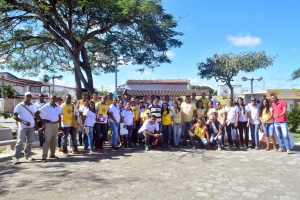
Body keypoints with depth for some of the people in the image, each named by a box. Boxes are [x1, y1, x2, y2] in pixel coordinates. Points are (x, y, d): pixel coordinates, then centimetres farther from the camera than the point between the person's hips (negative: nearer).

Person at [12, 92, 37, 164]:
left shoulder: (33, 106, 7)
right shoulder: (19, 106, -6)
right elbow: (15, 116, -9)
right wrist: (23, 122, -21)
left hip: (31, 127, 5)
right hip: (22, 127, -4)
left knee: (30, 142, 10)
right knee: (20, 142, -6)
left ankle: (27, 155, 21)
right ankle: (15, 157, 0)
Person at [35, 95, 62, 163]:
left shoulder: (58, 107, 7)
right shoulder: (46, 106, -7)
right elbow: (37, 113, -8)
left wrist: (60, 125, 11)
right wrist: (42, 120, -11)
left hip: (56, 124, 5)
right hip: (49, 124, -5)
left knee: (53, 140, 14)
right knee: (47, 140, -9)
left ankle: (52, 154, 25)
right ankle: (44, 157, -6)